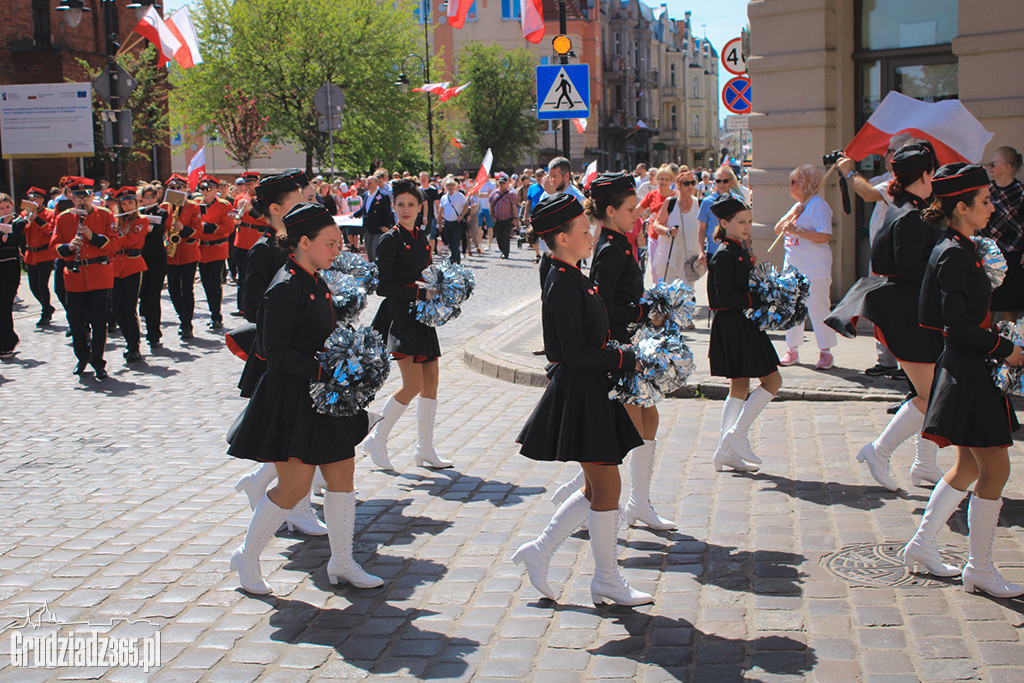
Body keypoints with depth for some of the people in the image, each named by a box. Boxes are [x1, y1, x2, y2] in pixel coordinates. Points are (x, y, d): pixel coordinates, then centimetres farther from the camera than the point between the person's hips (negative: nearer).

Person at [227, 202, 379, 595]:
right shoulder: (286, 287, -17)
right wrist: (321, 371, -23)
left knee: (342, 474, 10)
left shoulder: (316, 282, 11)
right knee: (294, 486, -4)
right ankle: (247, 558, 16)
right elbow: (276, 351, -20)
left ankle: (342, 563, 22)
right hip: (293, 399, -9)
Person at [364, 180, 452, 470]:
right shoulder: (391, 240, -8)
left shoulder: (422, 238, 14)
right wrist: (419, 294, -18)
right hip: (400, 317, -8)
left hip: (421, 317, 8)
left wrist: (433, 291, 4)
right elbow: (382, 286, -13)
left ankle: (425, 450, 14)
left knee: (431, 382, 6)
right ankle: (377, 440, 4)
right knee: (413, 385, -13)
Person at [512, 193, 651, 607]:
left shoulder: (572, 279, 13)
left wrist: (623, 357, 11)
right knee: (607, 486, 0)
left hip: (590, 394, 10)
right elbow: (576, 354, -22)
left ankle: (539, 552, 23)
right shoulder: (564, 285, -18)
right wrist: (627, 359, -15)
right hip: (579, 396, -10)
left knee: (597, 487, 15)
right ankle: (606, 580, 13)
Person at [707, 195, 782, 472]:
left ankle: (726, 453, 14)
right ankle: (736, 435, -4)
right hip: (733, 326, -10)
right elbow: (725, 297, -21)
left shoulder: (741, 252, 15)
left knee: (739, 388, 11)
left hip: (744, 326, 10)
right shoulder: (724, 255, -15)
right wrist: (757, 300, -20)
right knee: (772, 380, -7)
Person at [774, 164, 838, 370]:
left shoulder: (818, 205, -10)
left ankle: (825, 352, 2)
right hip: (792, 266, 8)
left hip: (814, 268, -8)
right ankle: (792, 350, 17)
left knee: (817, 309, -6)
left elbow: (824, 236, -19)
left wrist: (797, 230, -22)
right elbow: (778, 230, 16)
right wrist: (790, 215, -1)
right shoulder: (797, 206, 17)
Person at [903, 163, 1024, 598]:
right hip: (968, 371, -10)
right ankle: (980, 570, 6)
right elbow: (957, 323, -21)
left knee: (969, 467, 16)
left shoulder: (961, 249, 13)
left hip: (967, 368, 10)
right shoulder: (953, 255, -17)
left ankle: (922, 546, 24)